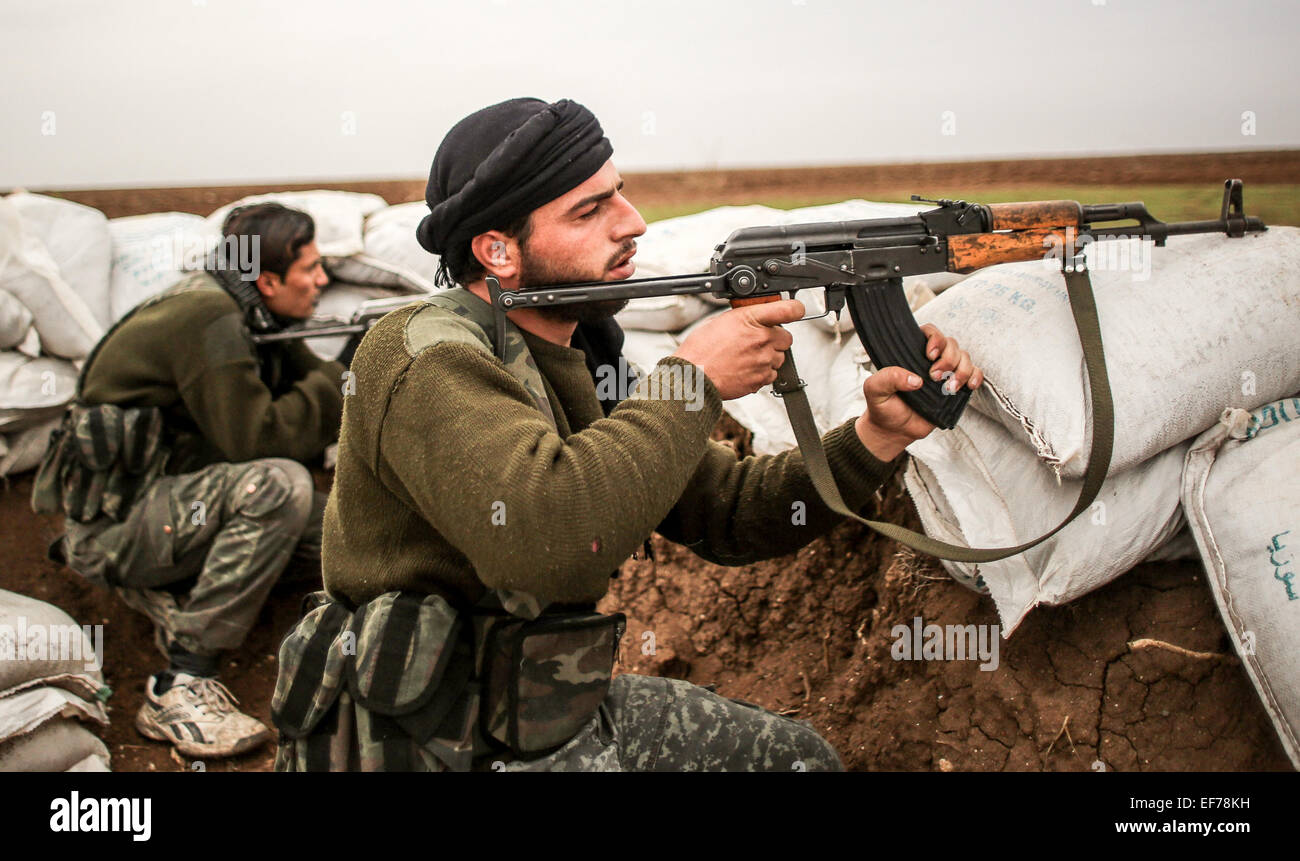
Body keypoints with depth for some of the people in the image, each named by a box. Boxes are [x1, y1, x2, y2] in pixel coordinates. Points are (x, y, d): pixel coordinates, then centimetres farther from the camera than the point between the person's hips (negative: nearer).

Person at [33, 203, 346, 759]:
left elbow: (314, 393, 10)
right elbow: (256, 438, -26)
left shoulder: (251, 316, 7)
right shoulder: (207, 319, -21)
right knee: (278, 485, -31)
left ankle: (171, 595, 8)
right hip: (110, 524, -9)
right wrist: (343, 379, -16)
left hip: (174, 497, 9)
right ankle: (180, 689, -27)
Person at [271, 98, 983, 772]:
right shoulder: (422, 358, -21)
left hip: (562, 717, 9)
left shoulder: (578, 363, 6)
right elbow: (548, 536, -38)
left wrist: (880, 434, -9)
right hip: (439, 750, -8)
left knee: (799, 755, 14)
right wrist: (690, 380, -25)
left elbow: (730, 515, 6)